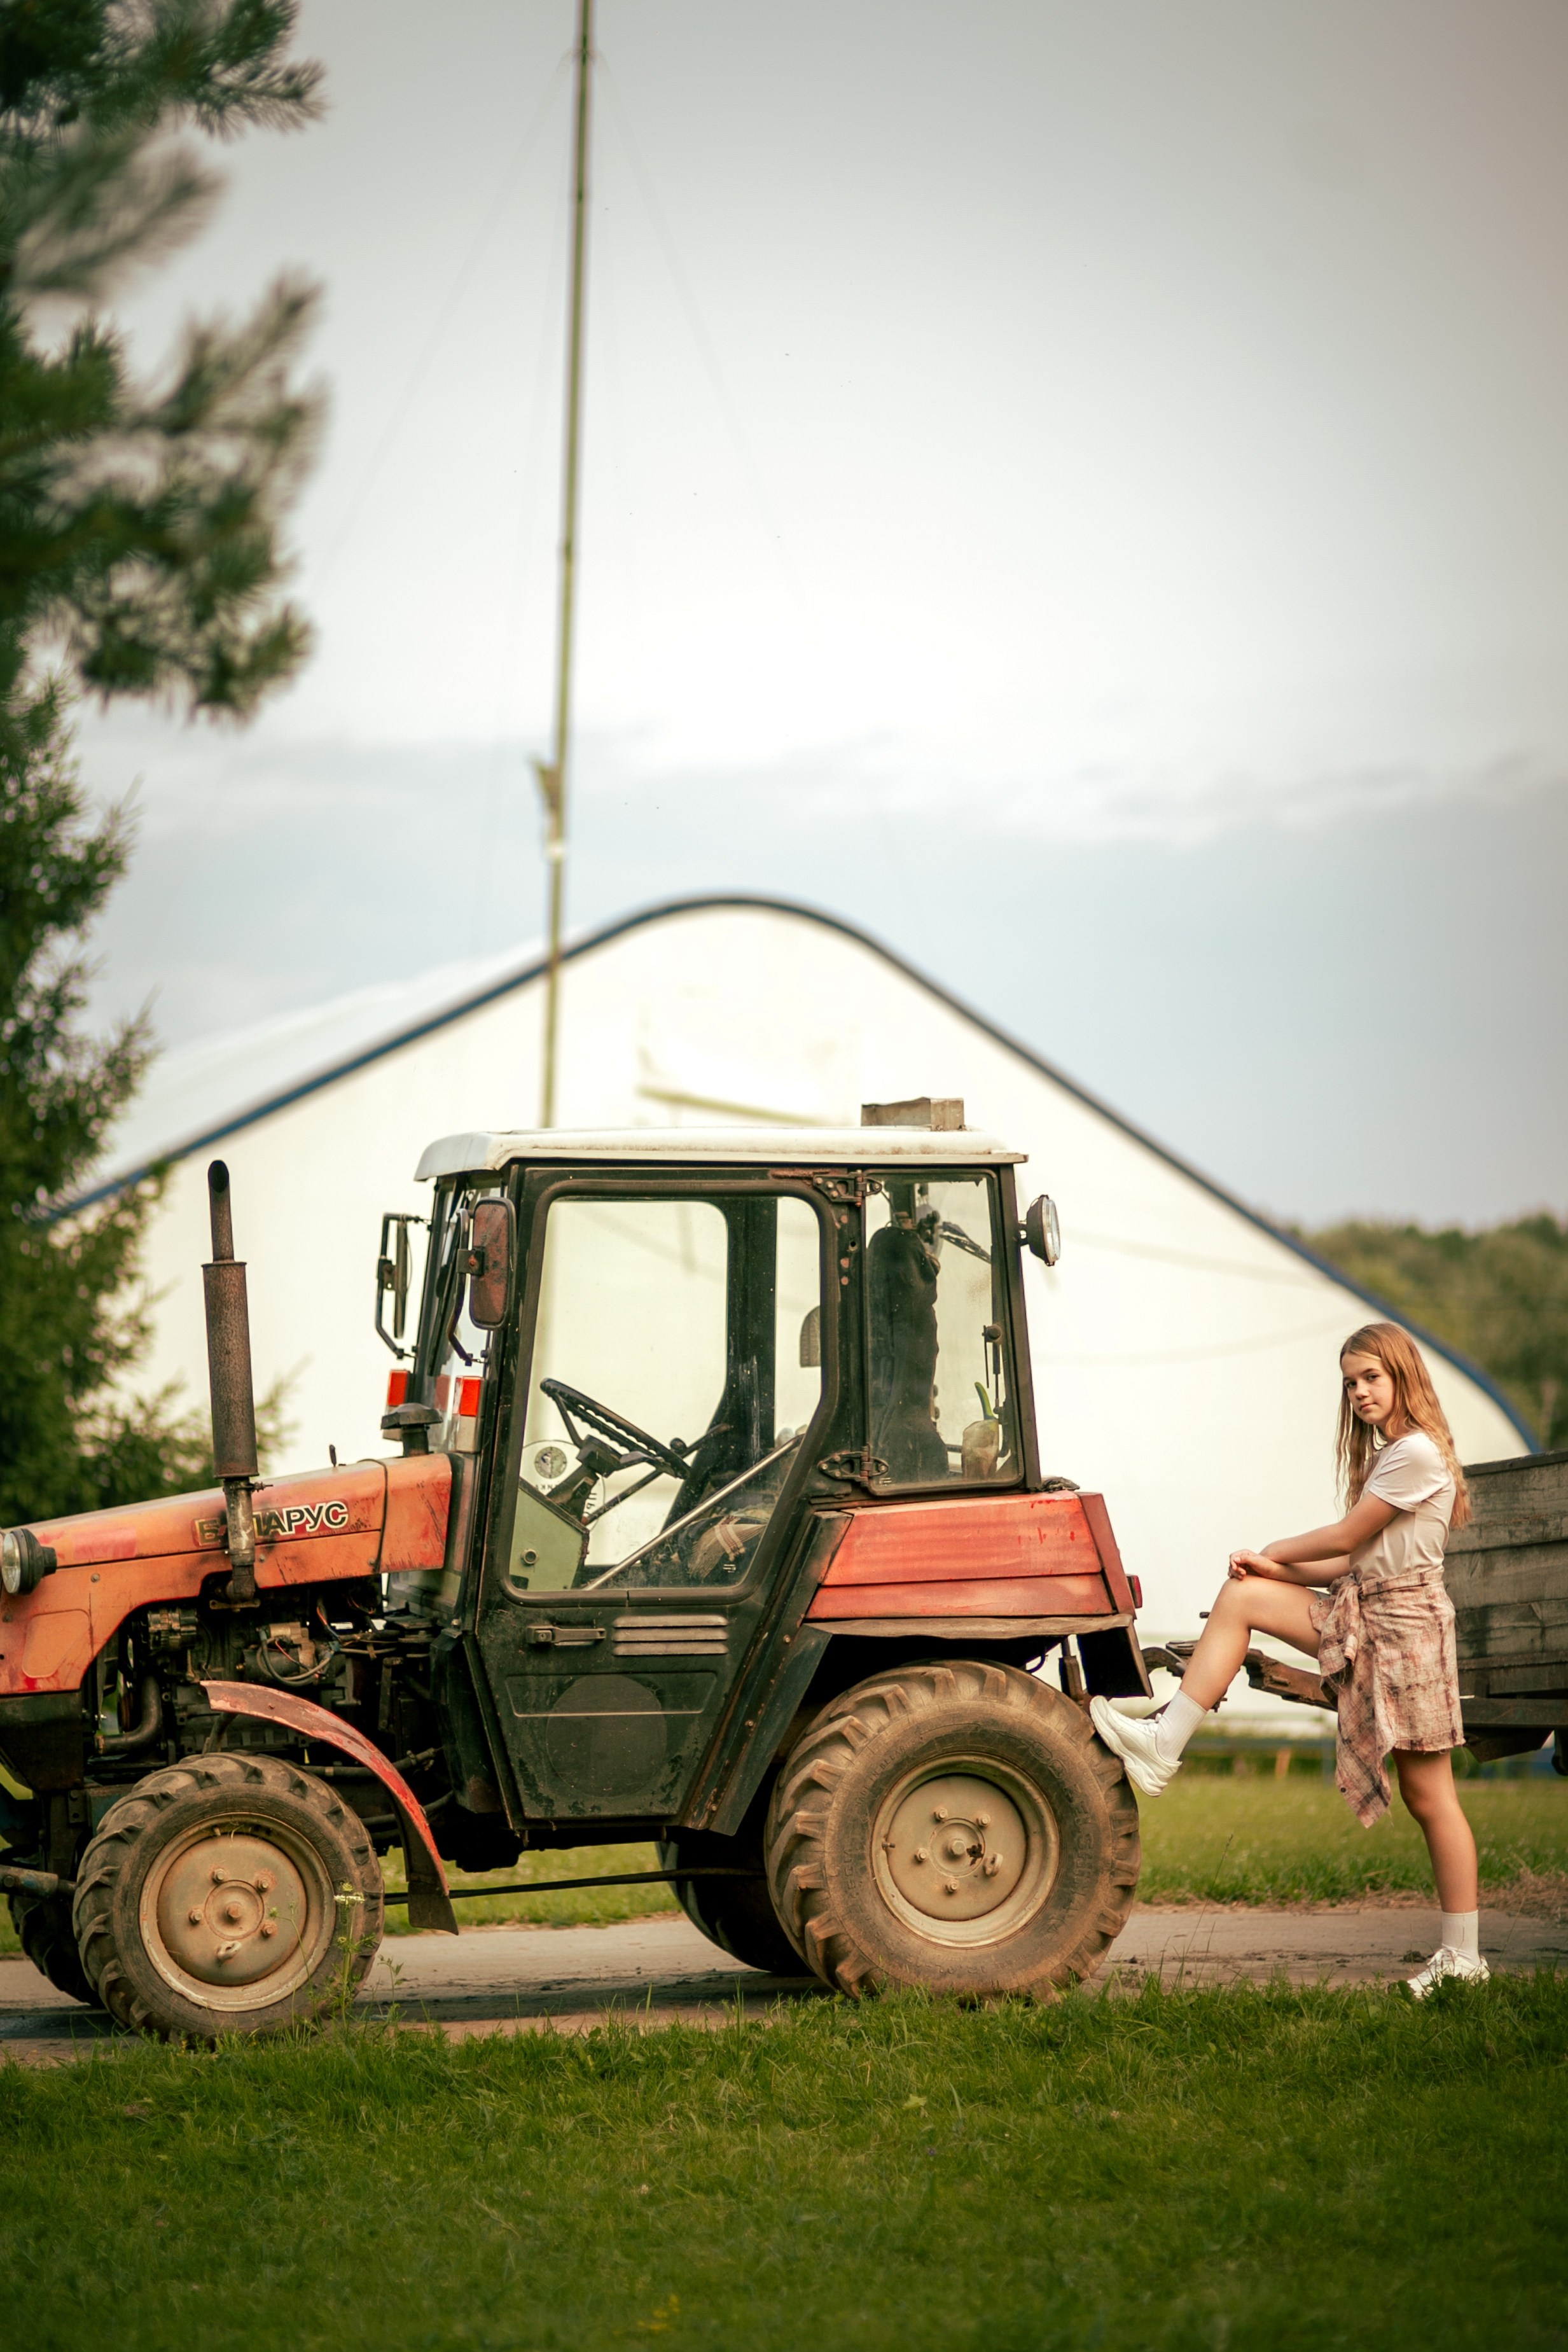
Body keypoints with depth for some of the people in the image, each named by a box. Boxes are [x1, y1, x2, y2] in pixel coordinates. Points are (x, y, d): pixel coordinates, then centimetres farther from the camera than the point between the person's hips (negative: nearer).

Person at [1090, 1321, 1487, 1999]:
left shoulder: (1418, 1453, -13)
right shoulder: (1389, 1454, 17)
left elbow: (1345, 1540, -11)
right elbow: (1355, 1562, 10)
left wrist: (1271, 1555, 3)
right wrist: (1272, 1570, -1)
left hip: (1406, 1625, -9)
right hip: (1362, 1616, 9)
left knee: (1429, 1796, -4)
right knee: (1240, 1597, -3)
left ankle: (1463, 1956, 2)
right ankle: (1164, 1745, -7)